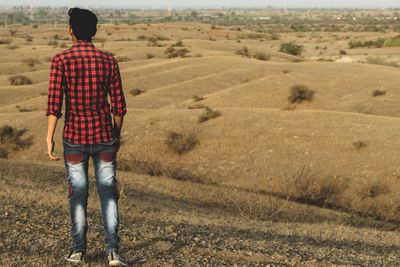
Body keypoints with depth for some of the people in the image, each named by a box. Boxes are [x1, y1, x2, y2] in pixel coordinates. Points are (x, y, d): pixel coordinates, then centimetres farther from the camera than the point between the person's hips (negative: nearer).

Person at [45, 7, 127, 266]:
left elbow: (54, 103, -13)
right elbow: (119, 105, 1)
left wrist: (49, 138, -8)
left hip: (74, 138, -1)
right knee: (108, 193, 6)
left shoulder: (61, 60, -7)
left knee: (78, 194, 13)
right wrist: (117, 135, 14)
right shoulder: (109, 60, 0)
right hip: (104, 137, 1)